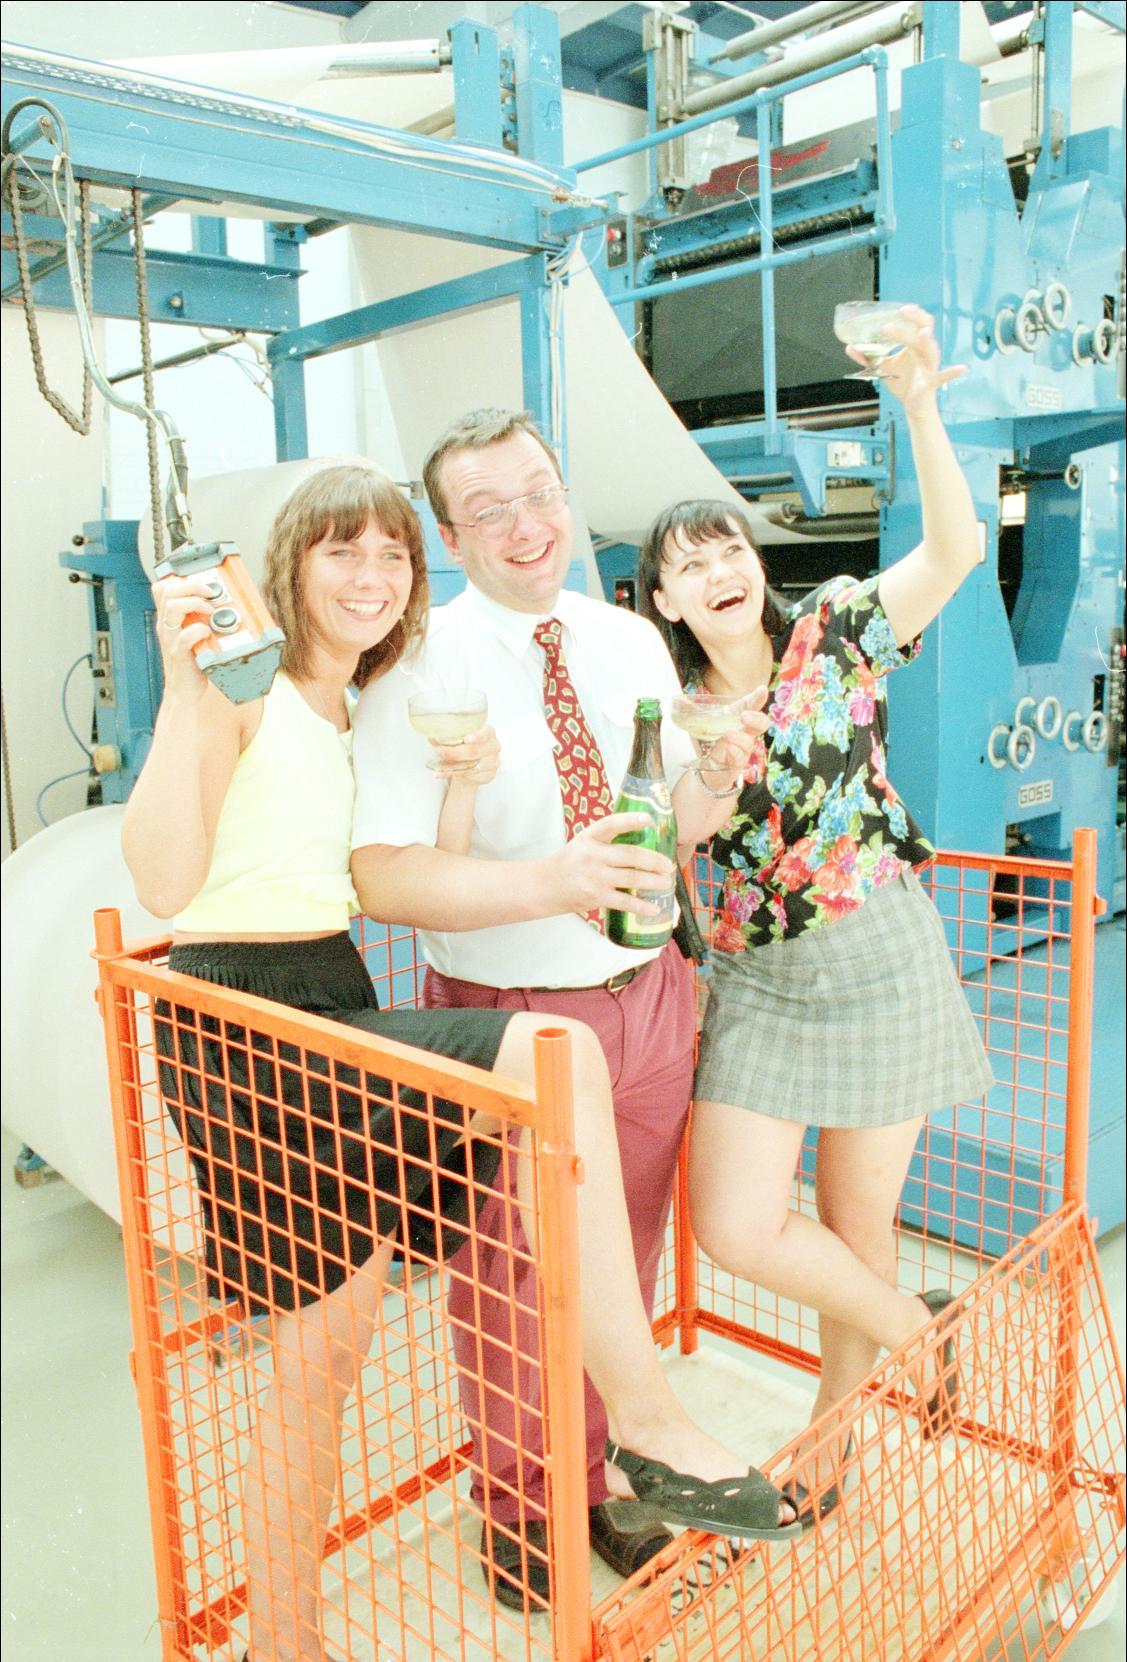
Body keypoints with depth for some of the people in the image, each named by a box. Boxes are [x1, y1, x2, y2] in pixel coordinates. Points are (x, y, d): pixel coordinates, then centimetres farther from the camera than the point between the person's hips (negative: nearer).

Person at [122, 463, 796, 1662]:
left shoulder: (372, 714, 19)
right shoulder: (243, 690, -6)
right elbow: (165, 884, -18)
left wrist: (461, 784, -1)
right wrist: (182, 688, -24)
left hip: (336, 1013, 9)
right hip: (248, 1019, -8)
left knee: (328, 1349, 13)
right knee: (558, 1057, -25)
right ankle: (648, 1425, -16)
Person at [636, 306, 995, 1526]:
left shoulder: (834, 634, -4)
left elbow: (954, 552, -16)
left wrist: (920, 405, -27)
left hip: (880, 962, -2)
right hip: (755, 984, 2)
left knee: (858, 1222, 11)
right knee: (736, 1228, -6)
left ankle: (835, 1423, 39)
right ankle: (917, 1336, 24)